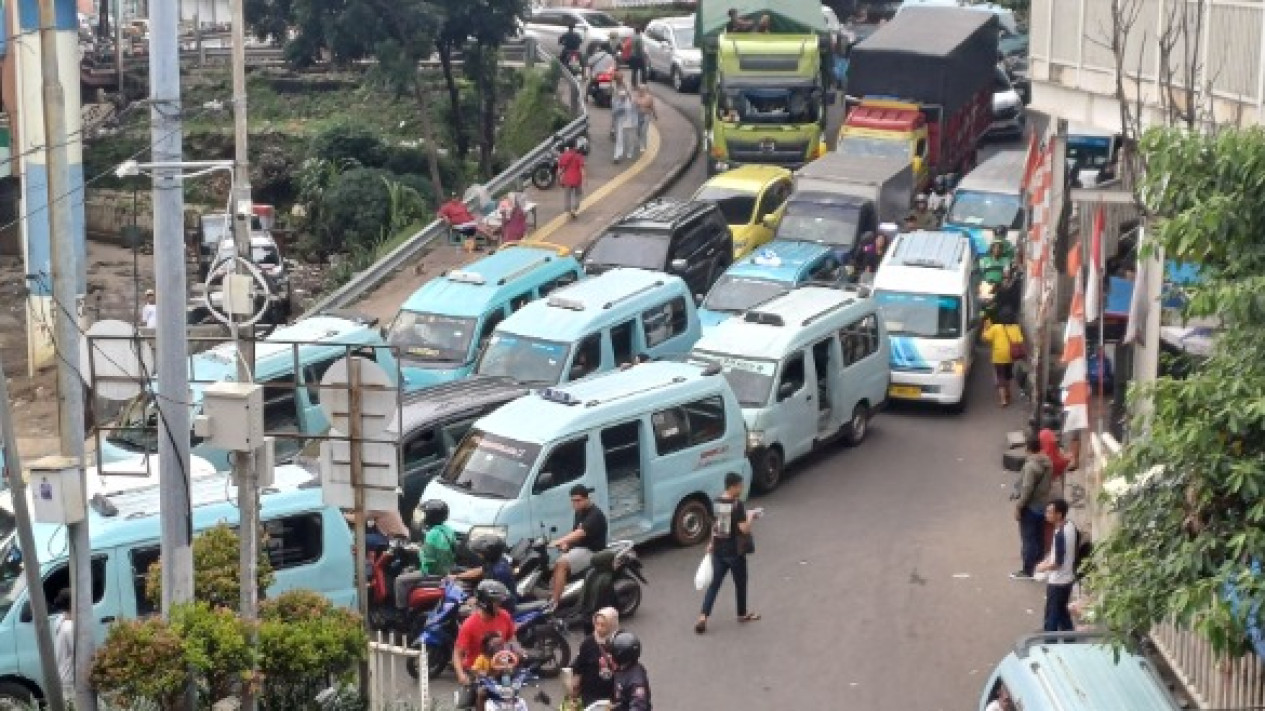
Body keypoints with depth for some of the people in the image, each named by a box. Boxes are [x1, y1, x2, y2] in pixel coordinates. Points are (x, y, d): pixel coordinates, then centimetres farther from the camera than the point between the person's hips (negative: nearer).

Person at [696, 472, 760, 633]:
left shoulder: (716, 502, 2)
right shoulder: (737, 505, -19)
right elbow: (744, 529, -24)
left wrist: (712, 544, 24)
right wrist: (750, 516, -7)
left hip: (718, 551, 5)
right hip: (735, 551, -5)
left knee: (714, 583, 7)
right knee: (740, 583, 16)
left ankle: (703, 617, -6)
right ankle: (742, 614, 33)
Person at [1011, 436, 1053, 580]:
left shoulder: (1031, 466, -24)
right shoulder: (1047, 463, 4)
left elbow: (1027, 489, -24)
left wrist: (1018, 506, -16)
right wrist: (1017, 494, 21)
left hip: (1030, 507, -8)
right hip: (1042, 505, 8)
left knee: (1028, 539, -1)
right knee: (1038, 538, 17)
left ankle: (1028, 570, 4)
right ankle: (1037, 566, 25)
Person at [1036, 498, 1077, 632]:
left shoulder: (1060, 534, -29)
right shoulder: (1071, 526, -1)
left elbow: (1058, 562, -25)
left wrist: (1043, 567, -8)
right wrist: (1047, 559, 9)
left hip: (1057, 581, -9)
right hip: (1068, 578, 9)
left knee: (1052, 615, 5)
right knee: (1062, 610, 23)